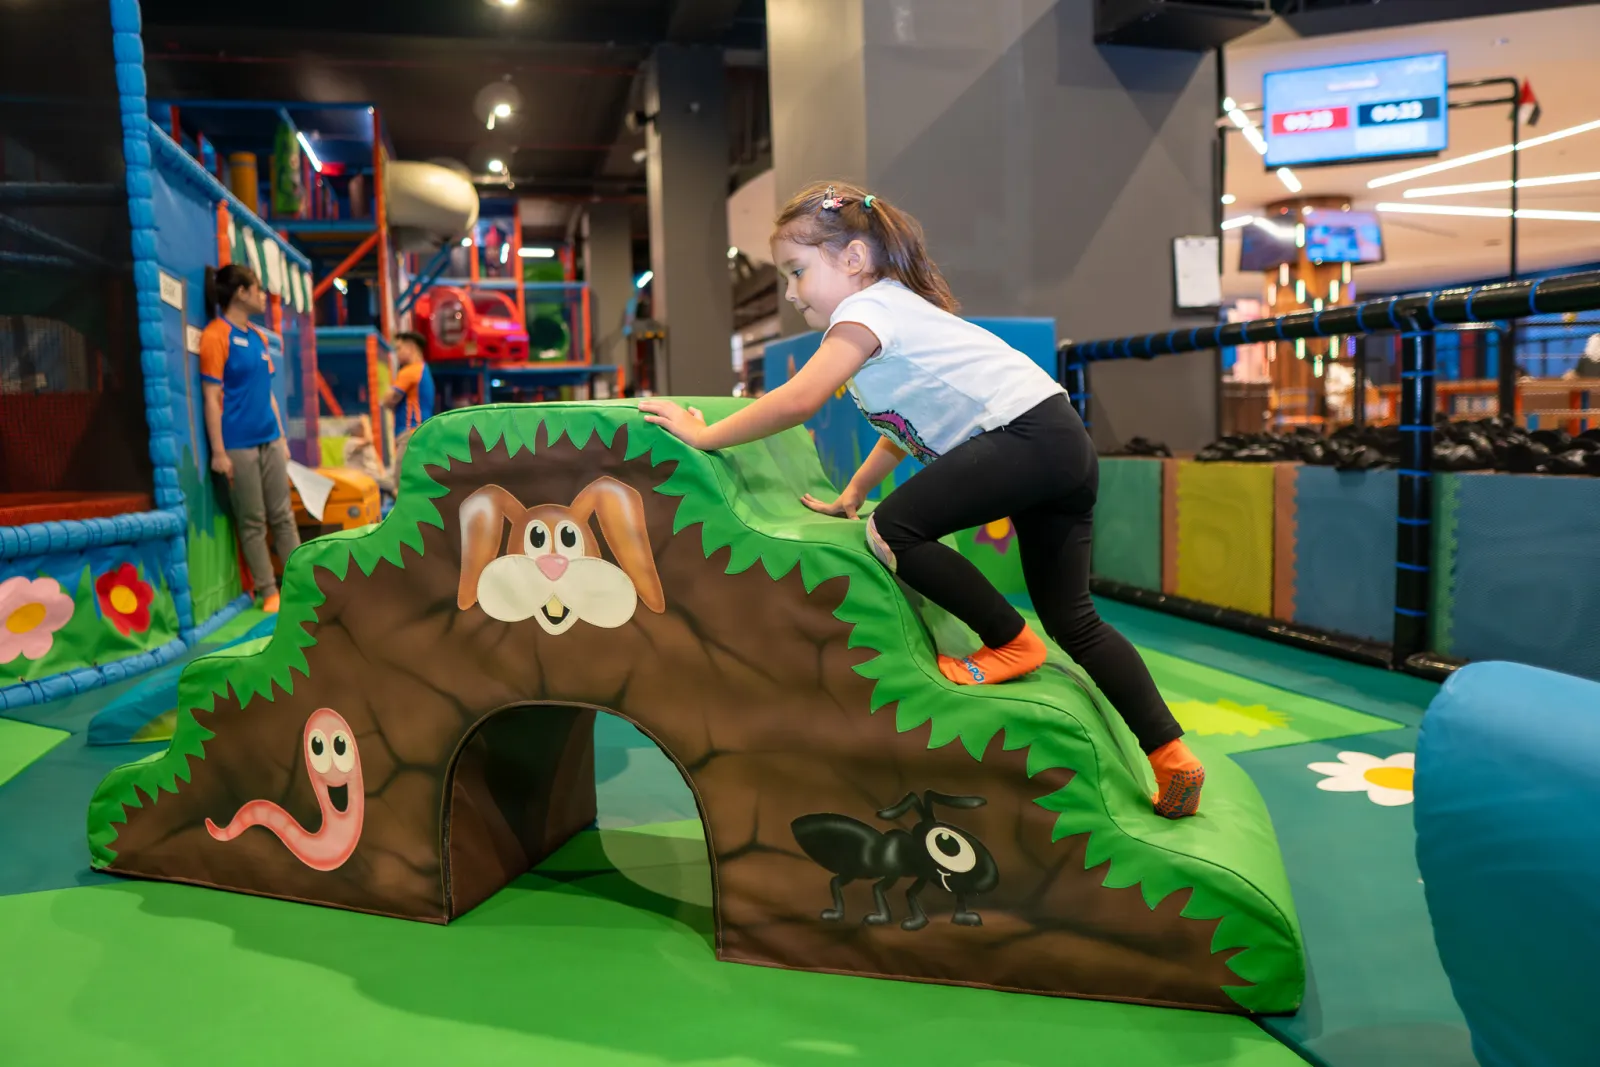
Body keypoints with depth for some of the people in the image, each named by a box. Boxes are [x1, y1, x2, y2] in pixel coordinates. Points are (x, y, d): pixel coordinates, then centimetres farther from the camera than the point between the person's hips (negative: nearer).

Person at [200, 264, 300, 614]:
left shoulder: (258, 336, 14)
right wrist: (218, 451, -15)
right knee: (253, 522, 2)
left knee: (283, 515, 10)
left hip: (269, 440, 7)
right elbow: (212, 397, -12)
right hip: (239, 444, -7)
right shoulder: (215, 335, -9)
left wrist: (282, 436, 15)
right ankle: (269, 592, 9)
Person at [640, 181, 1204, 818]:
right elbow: (907, 425, 32)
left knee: (895, 532, -14)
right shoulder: (895, 309, 26)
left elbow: (798, 401, -16)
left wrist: (703, 435, -6)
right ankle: (1171, 753, 12)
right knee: (1072, 621, 11)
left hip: (1029, 431, -10)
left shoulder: (867, 308, -4)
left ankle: (1010, 645, 0)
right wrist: (851, 496, 28)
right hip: (1065, 447, 10)